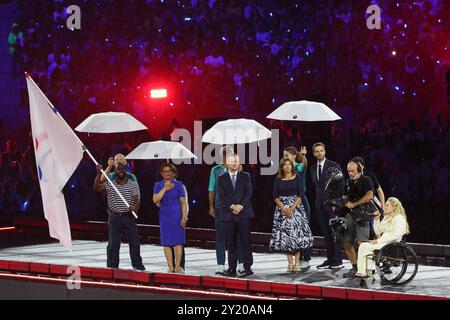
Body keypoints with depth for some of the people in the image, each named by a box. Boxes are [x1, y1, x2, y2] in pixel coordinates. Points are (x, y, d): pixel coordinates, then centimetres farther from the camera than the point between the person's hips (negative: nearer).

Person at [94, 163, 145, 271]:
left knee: (134, 242, 5)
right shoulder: (110, 185, 4)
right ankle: (112, 267, 5)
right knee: (113, 243, -1)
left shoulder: (133, 185, 4)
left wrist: (134, 207, -28)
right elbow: (97, 188, -11)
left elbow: (137, 199, -6)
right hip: (115, 217, 0)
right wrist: (99, 174, -22)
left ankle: (137, 265, 17)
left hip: (129, 217, 0)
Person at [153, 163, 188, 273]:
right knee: (166, 242, 2)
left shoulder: (178, 185, 2)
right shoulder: (158, 185, 7)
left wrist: (184, 217, -7)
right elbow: (155, 200, -6)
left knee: (178, 241, -3)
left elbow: (183, 202, 0)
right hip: (164, 216, 2)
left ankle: (177, 266, -1)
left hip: (177, 215, -2)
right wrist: (165, 188, -12)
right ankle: (170, 266, 6)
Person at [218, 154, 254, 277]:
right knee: (230, 243, 3)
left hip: (243, 213, -1)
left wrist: (241, 205, -14)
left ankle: (248, 267, 1)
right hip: (228, 215, 1)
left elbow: (249, 192, -1)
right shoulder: (222, 179, 10)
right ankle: (232, 268, 6)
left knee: (246, 241, -2)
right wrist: (232, 206, -14)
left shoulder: (245, 176, 10)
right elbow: (222, 196, 0)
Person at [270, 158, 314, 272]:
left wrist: (292, 208, -14)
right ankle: (290, 263, 3)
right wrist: (283, 209, -12)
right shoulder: (278, 180, 7)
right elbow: (275, 196, 2)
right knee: (285, 236, -1)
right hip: (282, 210, 2)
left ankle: (297, 263, -4)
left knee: (297, 235, -6)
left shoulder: (297, 177, 3)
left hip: (296, 207, -2)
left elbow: (300, 195, -4)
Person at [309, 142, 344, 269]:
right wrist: (318, 201, 10)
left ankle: (337, 260, -2)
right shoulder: (313, 169, 14)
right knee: (326, 234, 7)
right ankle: (329, 260, 11)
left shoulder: (333, 166, -4)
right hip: (320, 205, 6)